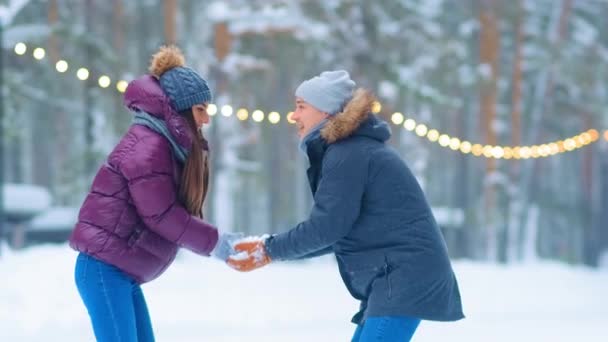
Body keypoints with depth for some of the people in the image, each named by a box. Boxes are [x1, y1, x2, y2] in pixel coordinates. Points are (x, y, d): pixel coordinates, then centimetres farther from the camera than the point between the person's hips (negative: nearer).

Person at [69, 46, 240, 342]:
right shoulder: (148, 146, -15)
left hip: (120, 271, 10)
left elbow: (172, 210, 13)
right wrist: (213, 242, -13)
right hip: (104, 268, -10)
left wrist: (218, 239, 2)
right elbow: (160, 215, -18)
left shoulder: (164, 145, 15)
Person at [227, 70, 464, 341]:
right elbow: (337, 232, 19)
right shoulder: (351, 149, 20)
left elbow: (328, 226, -16)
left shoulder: (347, 154, -13)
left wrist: (271, 251, -4)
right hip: (393, 278, 11)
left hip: (406, 276, -11)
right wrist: (272, 247, 12)